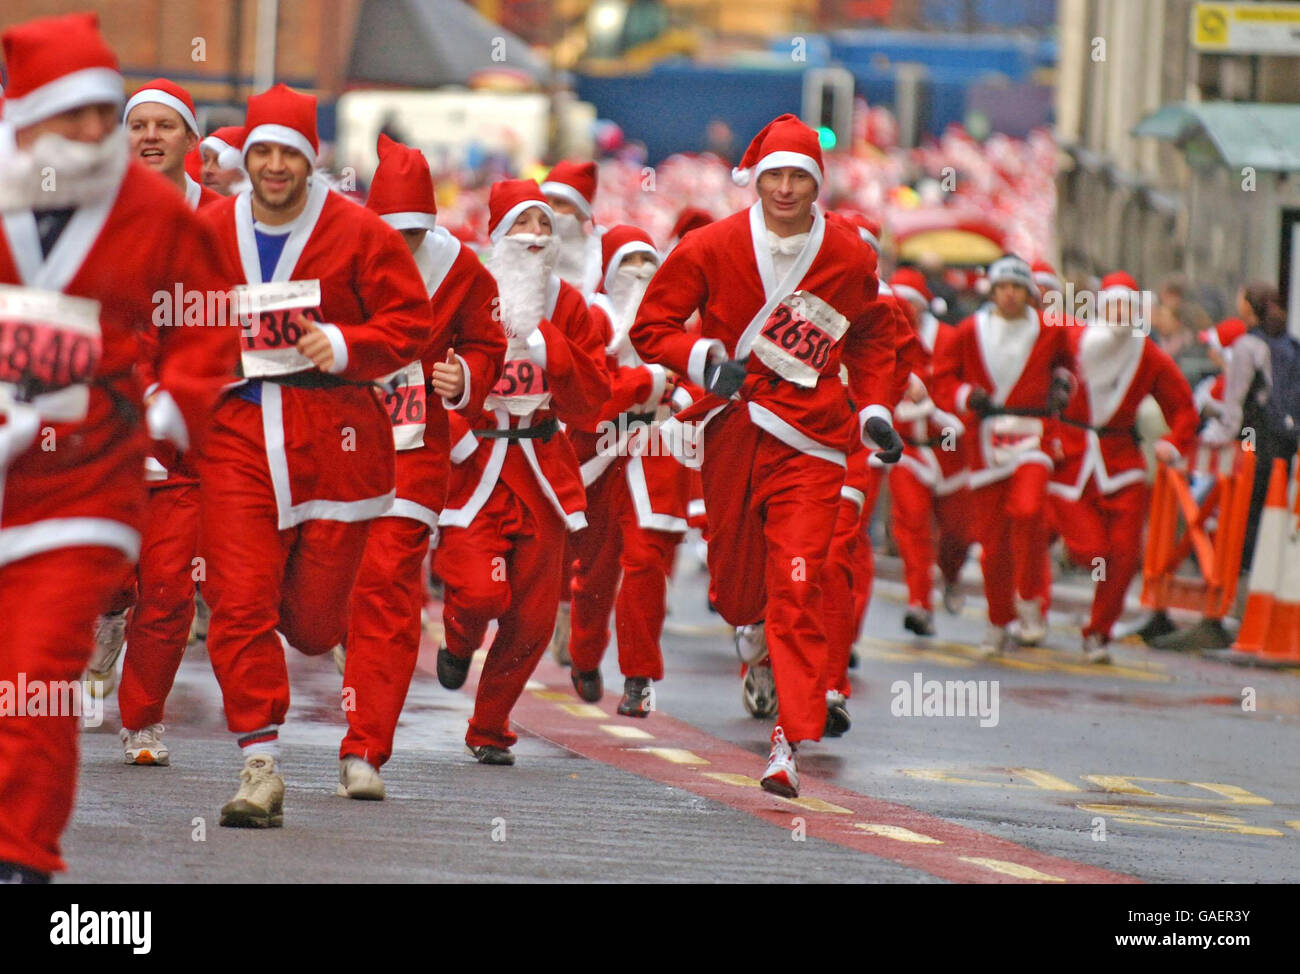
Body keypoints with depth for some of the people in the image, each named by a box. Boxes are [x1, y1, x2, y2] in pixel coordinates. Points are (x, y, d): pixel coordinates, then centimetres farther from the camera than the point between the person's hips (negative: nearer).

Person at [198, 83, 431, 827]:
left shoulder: (359, 233, -2)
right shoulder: (209, 233, 6)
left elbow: (413, 323, 1)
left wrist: (345, 345, -14)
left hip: (334, 435, -1)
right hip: (237, 433, 2)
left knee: (314, 618, 4)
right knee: (239, 602, -11)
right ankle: (261, 766, -7)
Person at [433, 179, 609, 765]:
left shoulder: (566, 306, 6)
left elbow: (590, 402, 1)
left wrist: (544, 343, -12)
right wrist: (455, 435, -14)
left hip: (540, 470, 4)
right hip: (472, 468, -4)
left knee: (532, 617, 3)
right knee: (483, 592, -20)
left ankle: (490, 732, 24)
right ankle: (458, 645, 18)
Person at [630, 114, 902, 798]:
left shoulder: (850, 256, 2)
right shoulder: (711, 248, -3)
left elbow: (872, 337, 20)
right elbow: (652, 326, 3)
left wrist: (873, 409, 9)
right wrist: (704, 357, -14)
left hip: (808, 445, -1)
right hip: (730, 428, 1)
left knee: (797, 588, -13)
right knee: (735, 592, 7)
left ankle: (791, 740, -13)